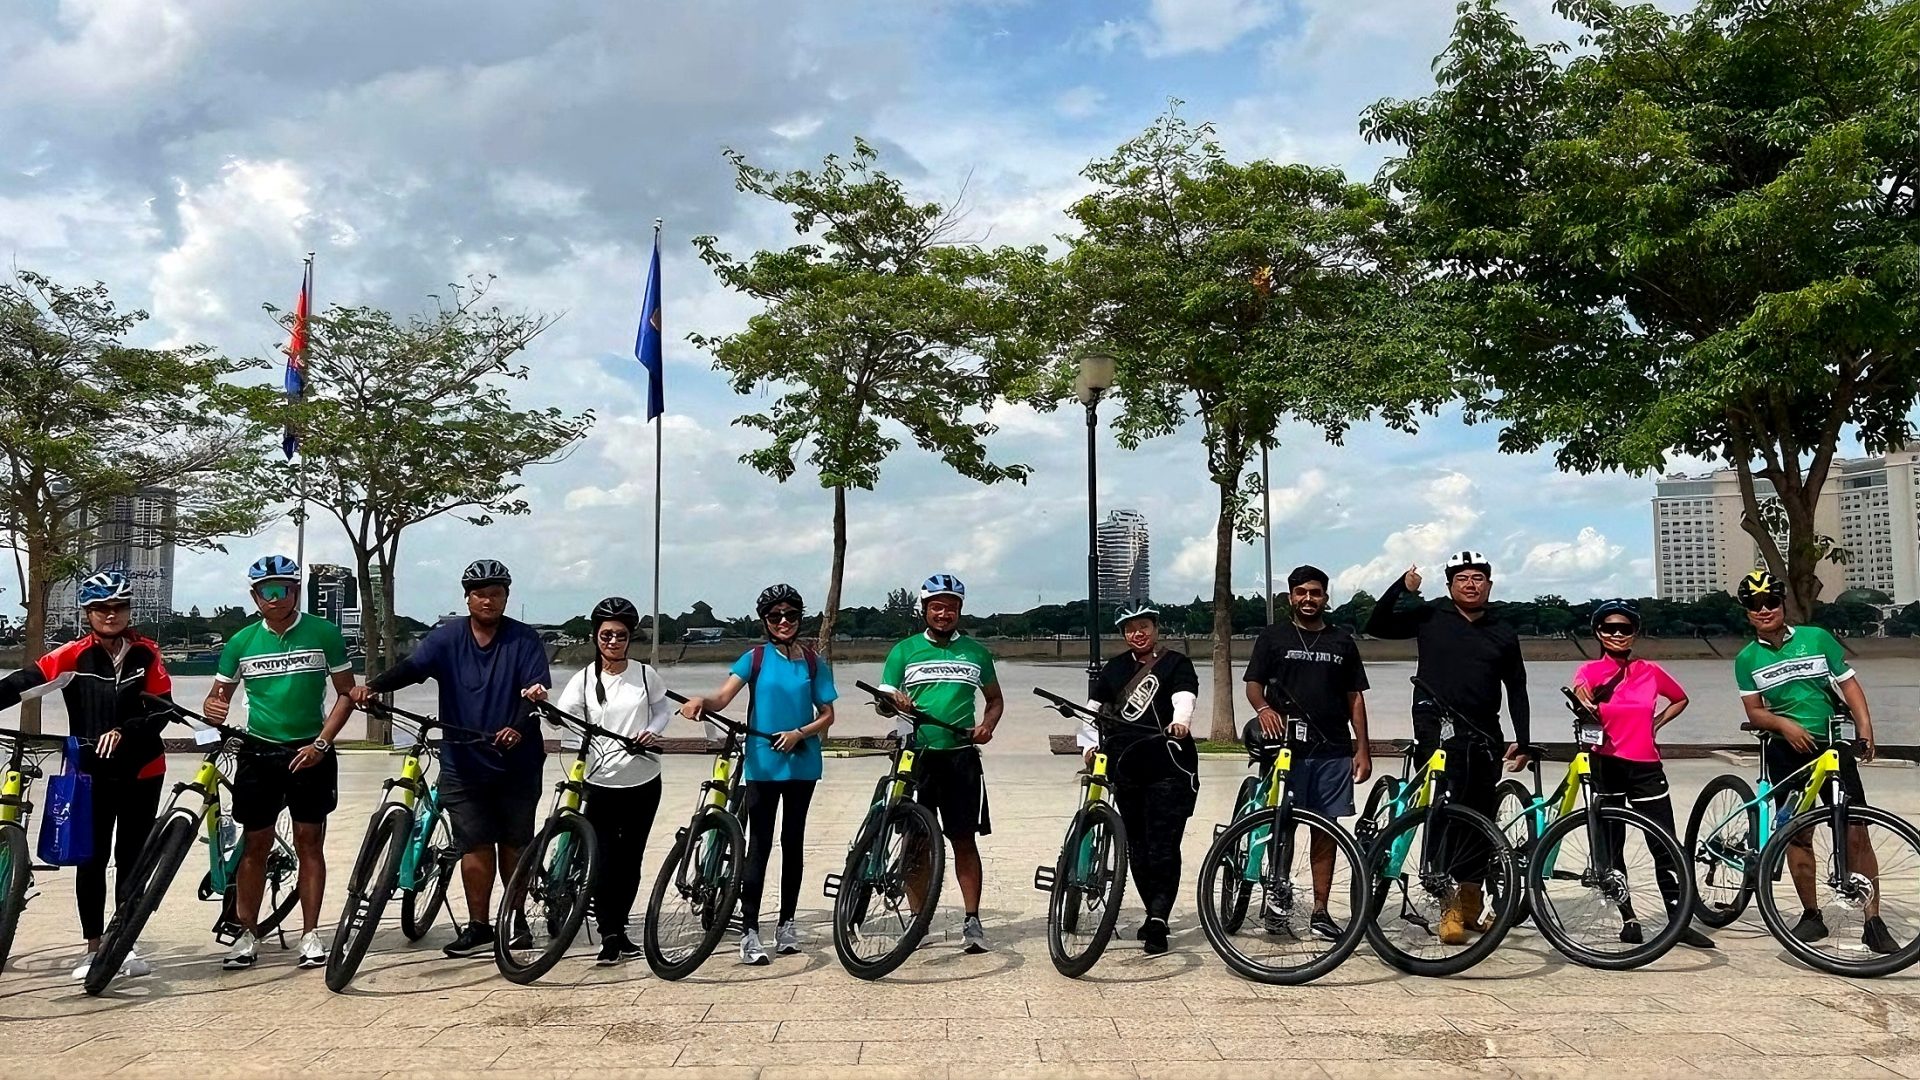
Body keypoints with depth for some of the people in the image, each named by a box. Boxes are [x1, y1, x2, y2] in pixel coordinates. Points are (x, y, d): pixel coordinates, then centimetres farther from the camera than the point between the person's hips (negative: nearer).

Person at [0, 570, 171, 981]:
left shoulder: (146, 654, -2)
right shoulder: (73, 655, -6)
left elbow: (161, 709, -5)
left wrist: (124, 731, -21)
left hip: (141, 772, 1)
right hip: (91, 773, -1)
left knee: (131, 858, 8)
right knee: (91, 859, 4)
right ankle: (94, 947, 17)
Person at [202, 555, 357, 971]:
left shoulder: (324, 633, -4)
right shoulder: (241, 642, 2)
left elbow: (346, 694, -1)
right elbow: (218, 696, 9)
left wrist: (321, 743, -11)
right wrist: (214, 710, -15)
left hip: (309, 755, -1)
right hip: (258, 754, 2)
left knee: (309, 842, 4)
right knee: (255, 845, 6)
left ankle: (310, 934, 12)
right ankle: (247, 934, 16)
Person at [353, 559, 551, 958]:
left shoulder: (524, 639, -2)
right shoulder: (448, 637, 1)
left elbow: (537, 690, -11)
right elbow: (412, 666, -12)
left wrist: (519, 728, -29)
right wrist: (374, 685, -32)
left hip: (517, 762, 0)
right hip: (464, 763, 1)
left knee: (514, 844, 9)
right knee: (475, 846, 1)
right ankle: (478, 928, 9)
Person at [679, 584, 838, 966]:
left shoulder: (813, 663, 4)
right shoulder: (755, 658, -1)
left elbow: (827, 716, 5)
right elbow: (722, 697, -12)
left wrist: (798, 733, -13)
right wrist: (700, 702, -34)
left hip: (801, 764, 2)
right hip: (762, 764, -2)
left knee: (793, 841, 10)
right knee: (758, 844, -5)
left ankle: (786, 922, 21)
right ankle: (749, 930, -4)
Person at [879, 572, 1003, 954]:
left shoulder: (975, 652, 10)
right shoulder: (904, 651, 6)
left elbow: (995, 699, 18)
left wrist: (987, 725, -3)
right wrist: (896, 703, -21)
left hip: (960, 755, 0)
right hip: (915, 755, 0)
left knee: (964, 840, 1)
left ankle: (972, 920, 5)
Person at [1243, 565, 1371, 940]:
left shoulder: (1342, 642, 14)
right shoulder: (1272, 638, 7)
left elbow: (1355, 698, 13)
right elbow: (1253, 683, 3)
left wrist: (1362, 749, 6)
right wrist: (1263, 708, -20)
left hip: (1334, 751, 2)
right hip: (1287, 748, -2)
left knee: (1326, 831, 4)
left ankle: (1320, 911, 10)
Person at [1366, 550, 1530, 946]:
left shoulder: (1503, 634, 13)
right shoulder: (1430, 619, 6)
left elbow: (1517, 690, 15)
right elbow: (1376, 626, 0)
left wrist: (1523, 741, 7)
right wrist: (1401, 587, -10)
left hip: (1484, 739, 4)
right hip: (1438, 733, -3)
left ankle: (1470, 905, 20)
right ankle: (1447, 908, -7)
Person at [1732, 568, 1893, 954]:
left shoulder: (1817, 637, 2)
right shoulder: (1747, 659, 3)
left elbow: (1849, 684, 2)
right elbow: (1754, 711, 2)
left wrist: (1865, 726, -10)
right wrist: (1784, 724, -17)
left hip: (1832, 747, -1)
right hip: (1786, 752, 1)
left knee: (1855, 833, -6)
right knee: (1797, 835, 6)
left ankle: (1873, 922, 1)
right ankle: (1811, 915, 17)